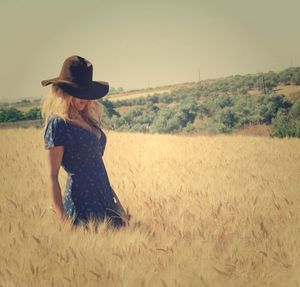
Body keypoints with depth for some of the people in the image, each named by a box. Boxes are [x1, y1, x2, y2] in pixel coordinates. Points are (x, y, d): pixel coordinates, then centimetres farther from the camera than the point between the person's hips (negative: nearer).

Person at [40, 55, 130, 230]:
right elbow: (52, 176, -12)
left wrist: (116, 201, 17)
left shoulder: (88, 119, 11)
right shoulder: (58, 124, -11)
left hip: (105, 201, 8)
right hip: (81, 203, -8)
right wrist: (62, 217, -17)